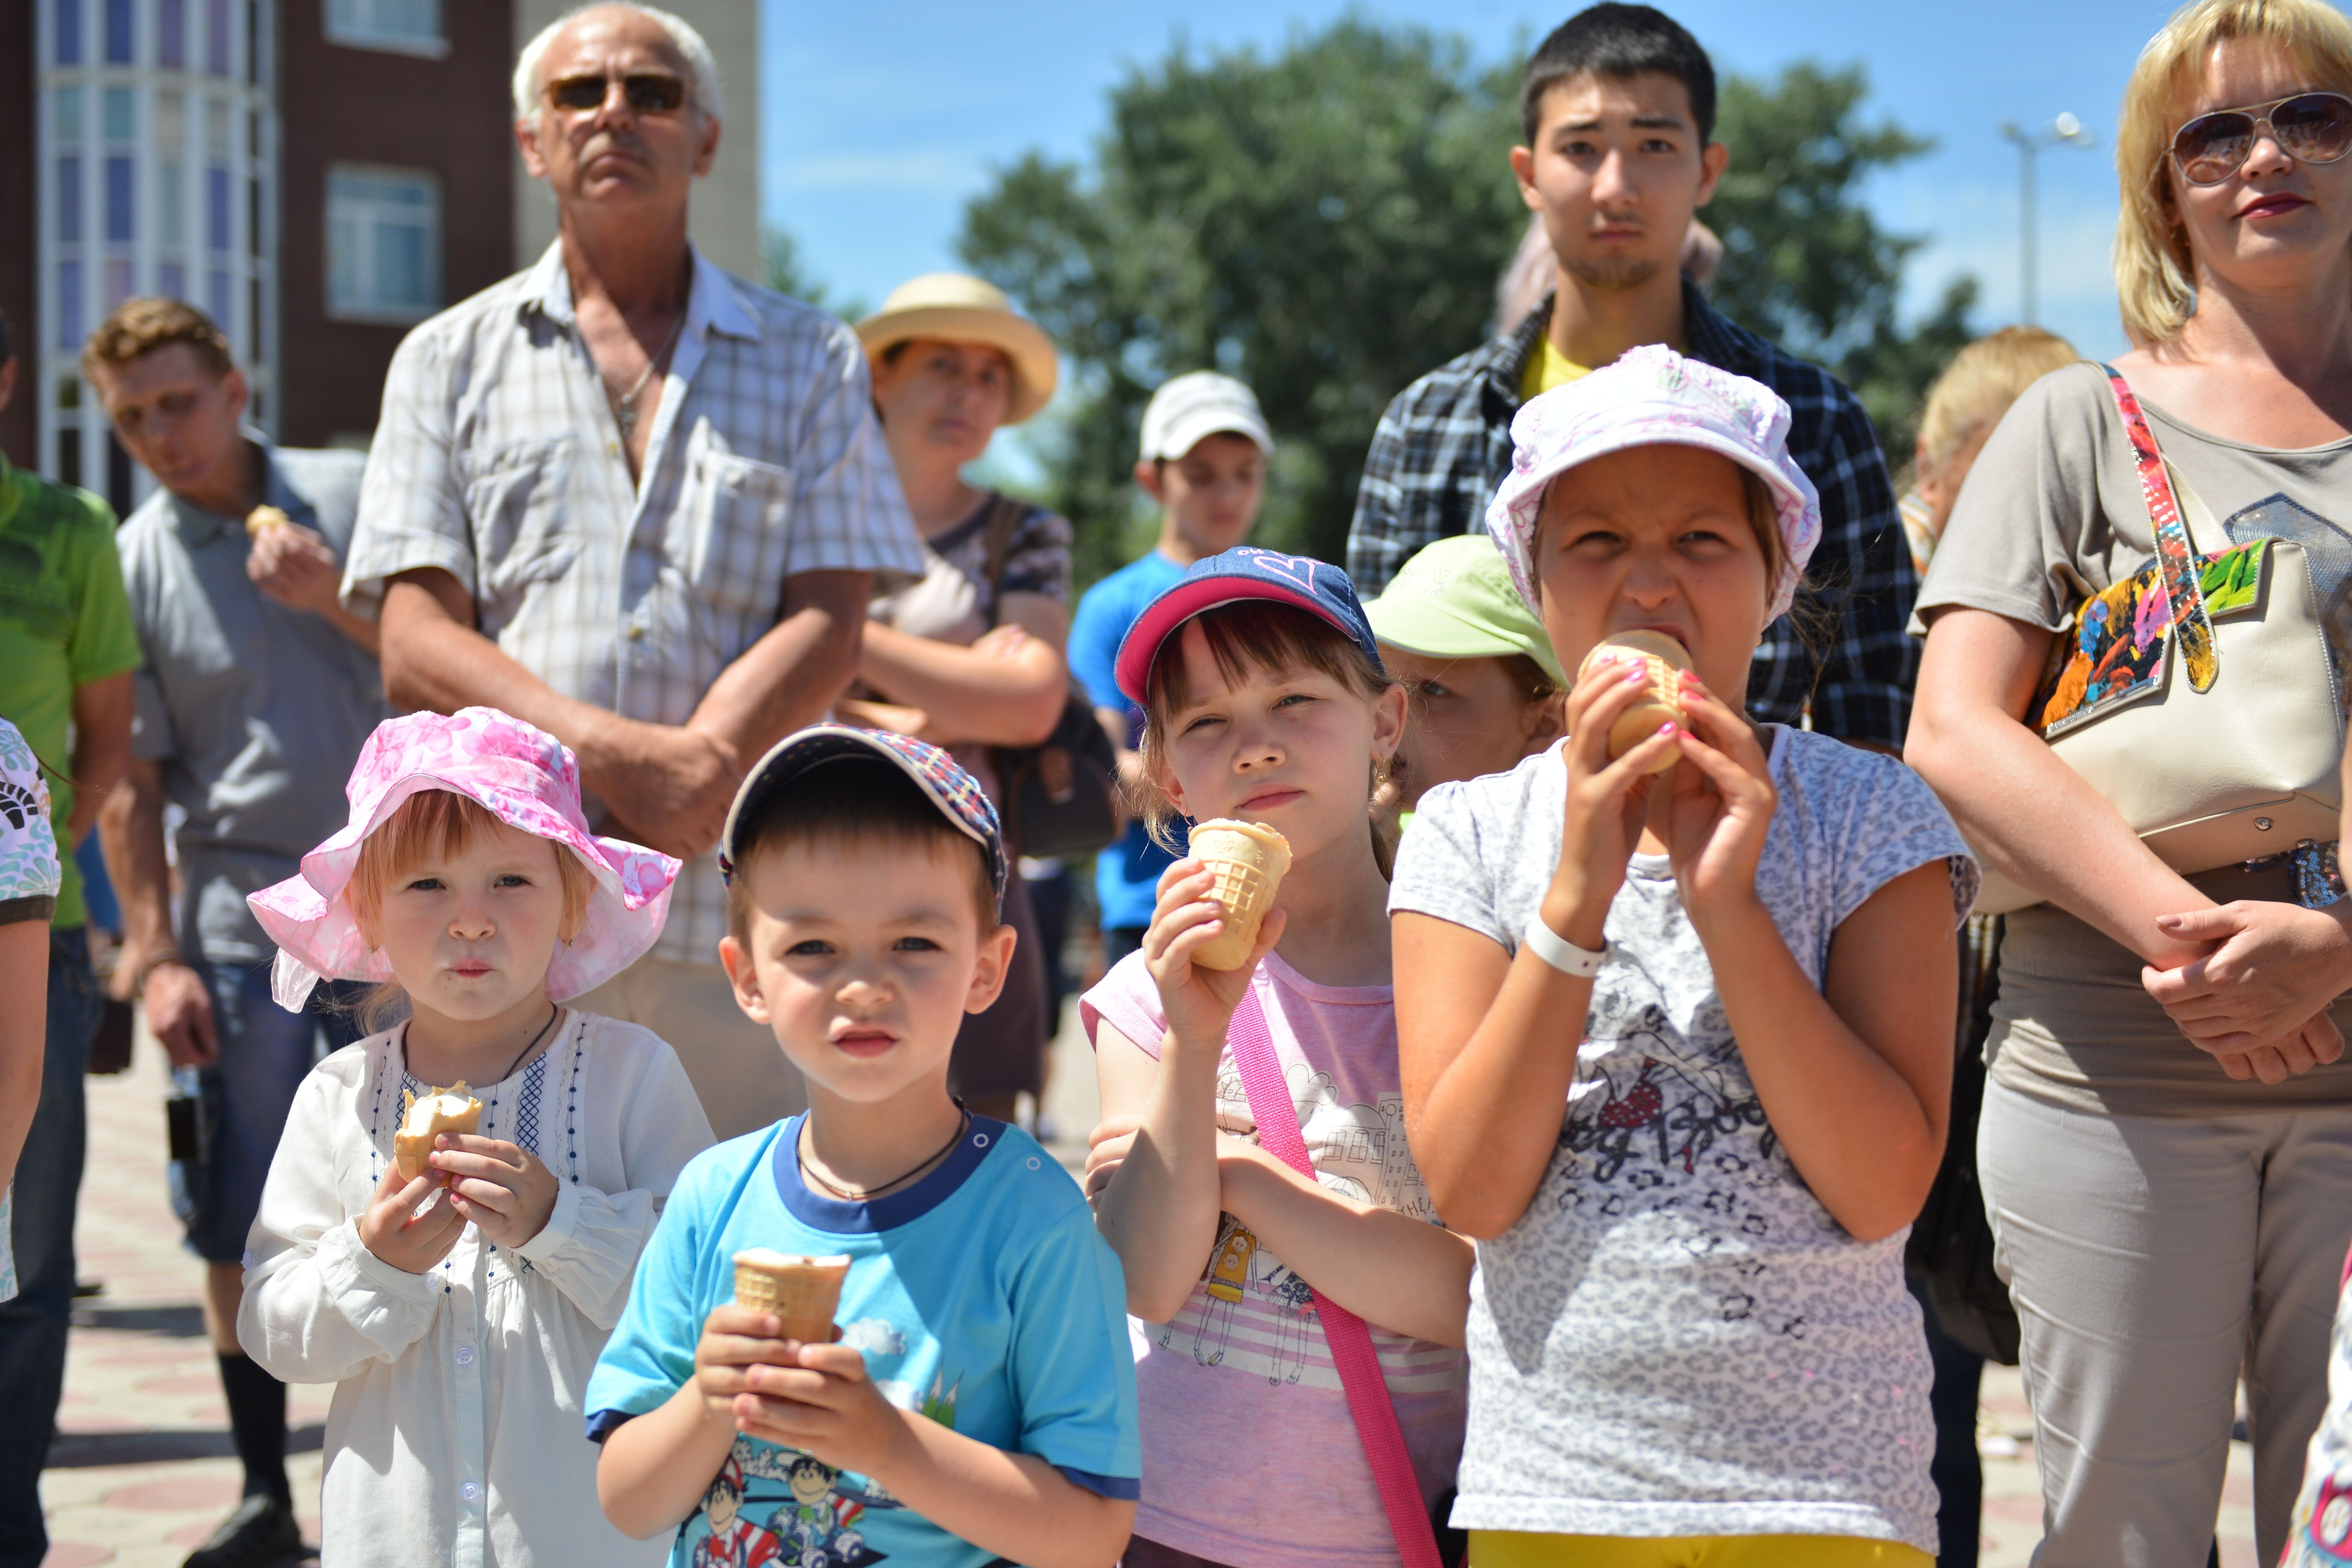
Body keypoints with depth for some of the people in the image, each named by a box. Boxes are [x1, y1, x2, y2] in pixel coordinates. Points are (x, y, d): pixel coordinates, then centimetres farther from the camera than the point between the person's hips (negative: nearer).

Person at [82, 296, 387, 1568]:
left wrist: (336, 599, -13)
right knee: (240, 1223, 2)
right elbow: (129, 779, 3)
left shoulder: (354, 497, 2)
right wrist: (156, 955, -3)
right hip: (239, 909, 1)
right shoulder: (131, 563, 2)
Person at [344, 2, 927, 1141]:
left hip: (741, 923, 0)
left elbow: (827, 629, 4)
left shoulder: (809, 361, 16)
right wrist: (617, 755, -13)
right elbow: (416, 648, 3)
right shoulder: (451, 360, 15)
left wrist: (691, 776, -14)